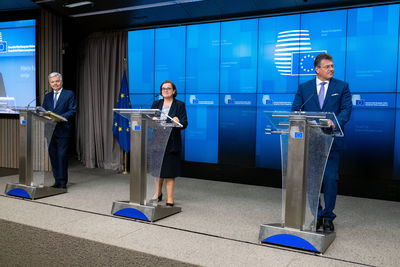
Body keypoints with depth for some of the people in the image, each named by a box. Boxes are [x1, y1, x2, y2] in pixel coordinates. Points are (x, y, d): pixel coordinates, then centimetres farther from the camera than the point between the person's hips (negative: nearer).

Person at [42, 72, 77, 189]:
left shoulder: (69, 94, 2)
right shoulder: (47, 96, 18)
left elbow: (72, 110, -6)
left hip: (62, 131, -5)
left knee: (62, 156, -7)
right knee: (53, 156, 7)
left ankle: (63, 181, 1)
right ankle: (57, 180, 16)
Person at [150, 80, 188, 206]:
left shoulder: (180, 105, 0)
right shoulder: (156, 104, 12)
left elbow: (184, 124, -7)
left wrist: (178, 122, -29)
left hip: (171, 143, -4)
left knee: (169, 171, 0)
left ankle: (170, 199, 11)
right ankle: (158, 194, 35)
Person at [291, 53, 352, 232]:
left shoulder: (342, 87, 7)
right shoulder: (304, 88, 10)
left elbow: (346, 109, -2)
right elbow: (296, 110, 5)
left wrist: (335, 121, -22)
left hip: (332, 141, -1)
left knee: (330, 179, -2)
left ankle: (328, 218, 13)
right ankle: (315, 215, 22)